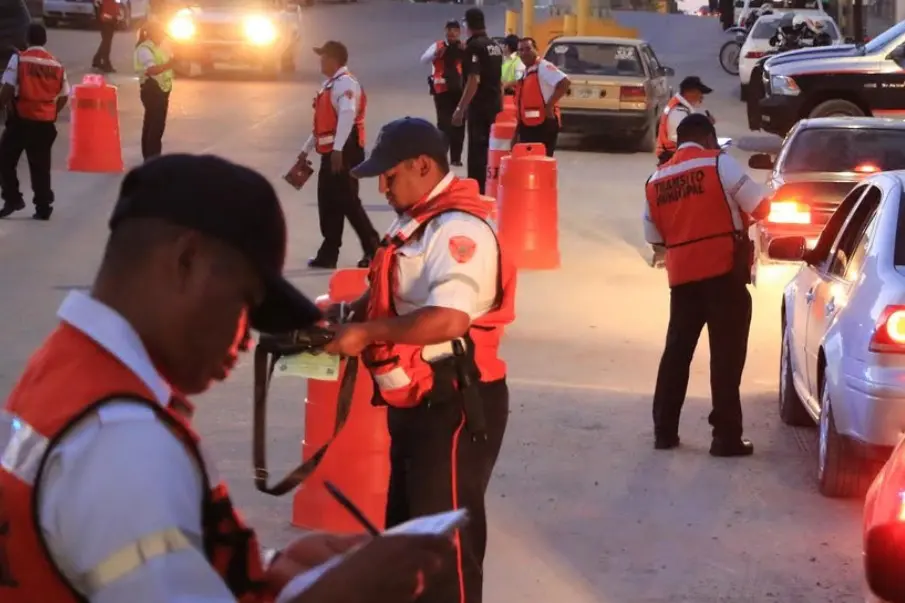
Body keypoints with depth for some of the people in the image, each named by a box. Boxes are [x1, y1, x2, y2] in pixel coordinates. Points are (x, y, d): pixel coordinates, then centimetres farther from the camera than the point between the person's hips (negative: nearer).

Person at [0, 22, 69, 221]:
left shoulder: (19, 59, -8)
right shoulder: (56, 64, 7)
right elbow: (64, 96, 10)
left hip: (21, 119, -4)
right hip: (45, 122, 4)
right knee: (41, 166, 9)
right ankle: (43, 207, 9)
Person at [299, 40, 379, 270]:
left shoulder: (346, 83, -13)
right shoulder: (329, 84, 18)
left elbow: (347, 116, -27)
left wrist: (338, 149, -35)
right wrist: (306, 150, 28)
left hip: (345, 152, -10)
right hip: (331, 153, 10)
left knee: (347, 202, -8)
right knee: (328, 204, 11)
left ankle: (373, 251, 0)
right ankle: (328, 254, 16)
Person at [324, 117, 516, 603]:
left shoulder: (458, 228, -19)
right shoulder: (414, 221, 13)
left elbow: (448, 320, -31)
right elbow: (392, 295, 26)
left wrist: (366, 332, -23)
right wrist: (347, 312, 7)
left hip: (454, 407, -10)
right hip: (415, 404, 10)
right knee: (407, 530, 21)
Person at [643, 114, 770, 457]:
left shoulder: (656, 180, 12)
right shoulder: (718, 163, -5)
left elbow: (653, 236, 15)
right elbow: (760, 206, -4)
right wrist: (746, 218, 16)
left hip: (681, 274, 5)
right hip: (724, 271, -5)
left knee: (677, 350, 16)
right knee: (726, 355, 0)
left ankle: (664, 431, 19)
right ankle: (726, 438, 0)